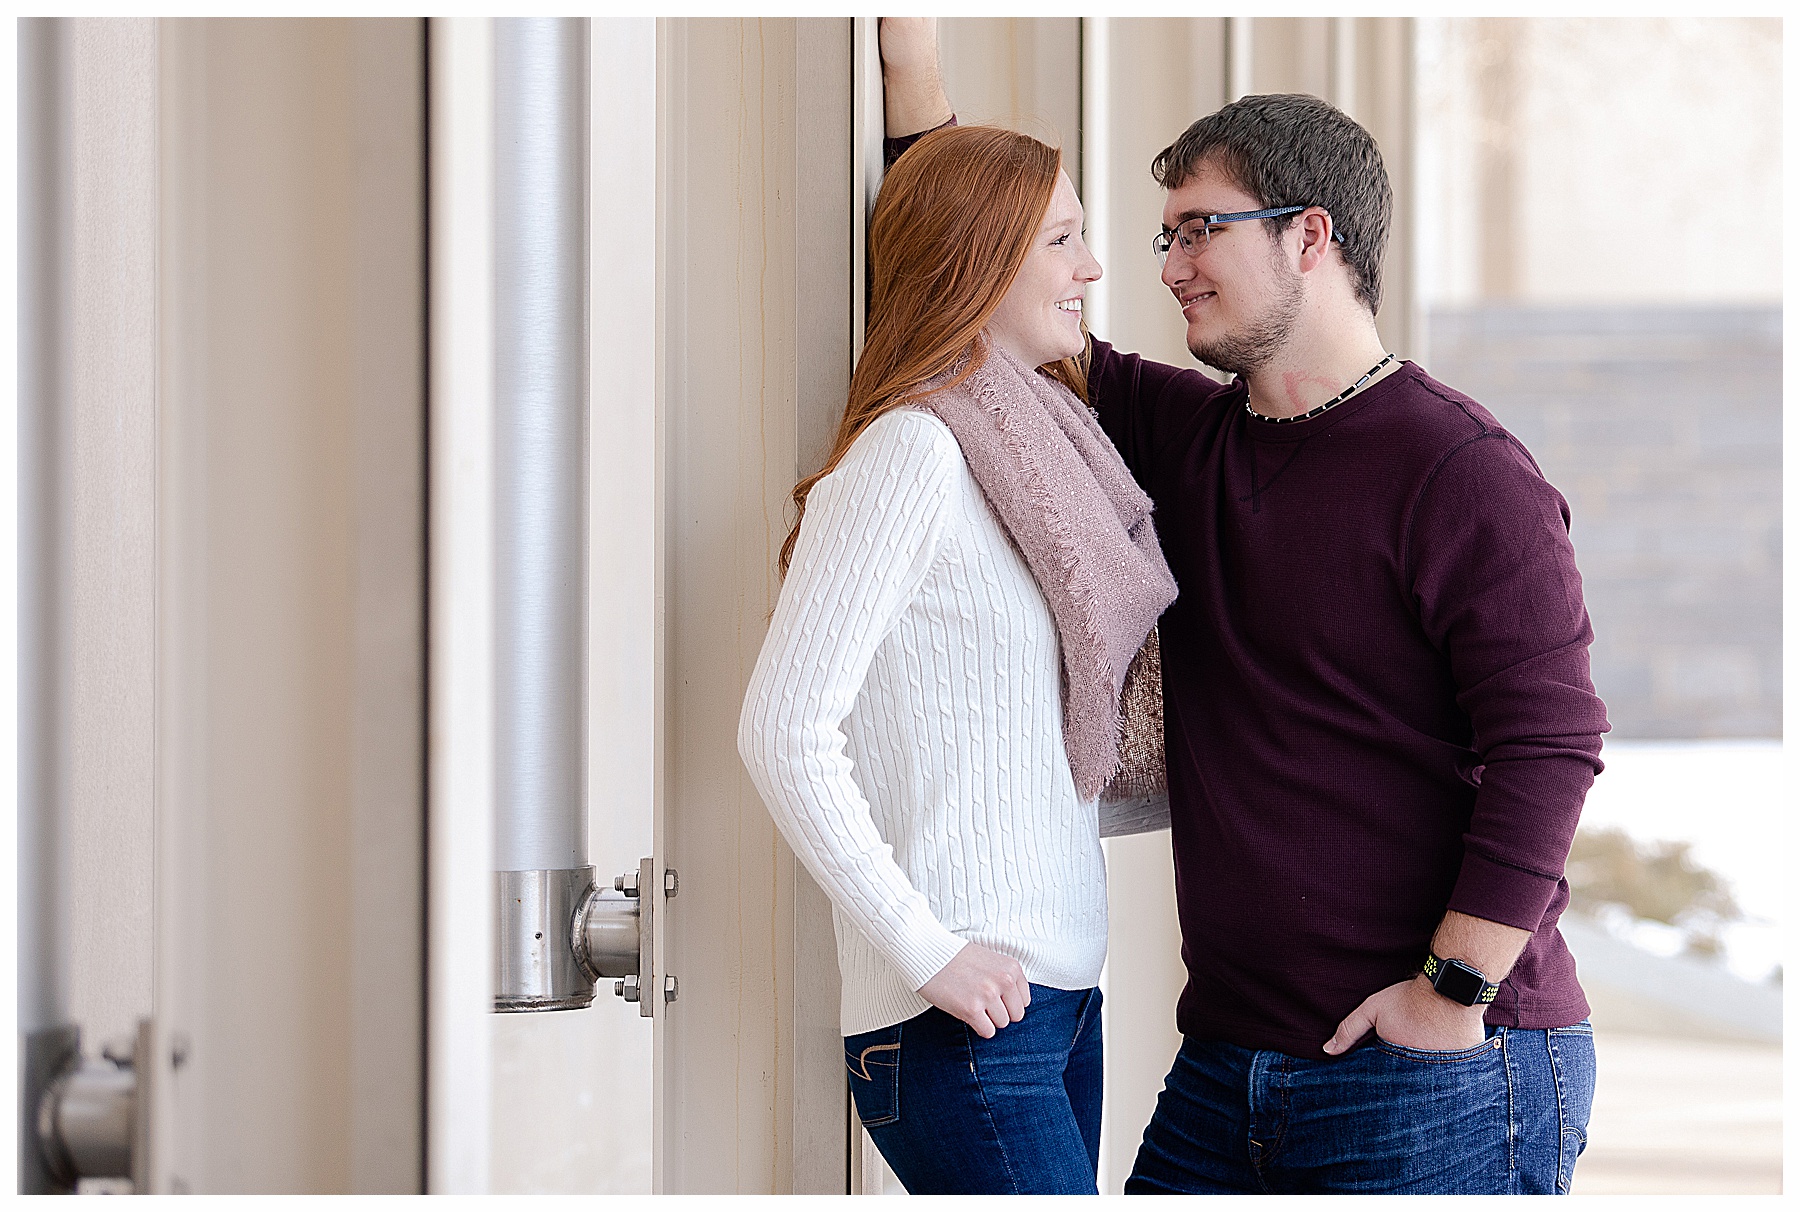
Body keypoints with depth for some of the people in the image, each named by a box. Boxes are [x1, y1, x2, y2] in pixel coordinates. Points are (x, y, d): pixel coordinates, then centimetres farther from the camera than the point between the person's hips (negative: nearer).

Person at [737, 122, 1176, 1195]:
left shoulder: (1038, 444, 16)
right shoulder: (913, 452, -11)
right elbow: (784, 728, -17)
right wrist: (925, 952, -17)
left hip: (1059, 992, 8)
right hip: (966, 1020, -8)